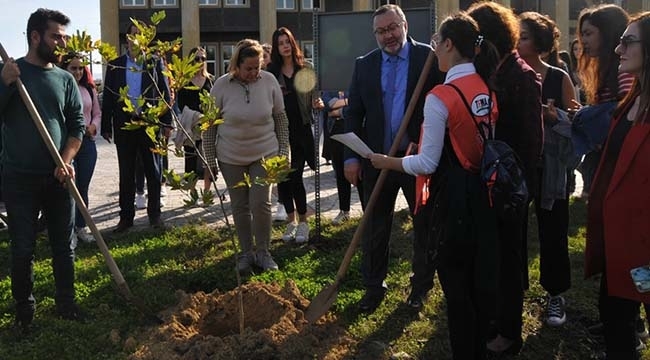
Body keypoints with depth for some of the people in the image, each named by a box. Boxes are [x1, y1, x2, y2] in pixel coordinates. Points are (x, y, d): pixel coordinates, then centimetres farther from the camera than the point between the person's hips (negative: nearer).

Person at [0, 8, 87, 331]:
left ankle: (66, 304, 24)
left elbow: (77, 124, 5)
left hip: (59, 178, 3)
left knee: (63, 246, 10)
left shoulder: (65, 79, 6)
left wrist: (67, 161, -9)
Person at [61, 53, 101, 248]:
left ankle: (81, 227, 23)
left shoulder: (89, 89, 10)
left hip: (87, 142, 5)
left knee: (83, 187, 12)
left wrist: (93, 127, -2)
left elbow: (97, 113, 16)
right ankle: (70, 230, 6)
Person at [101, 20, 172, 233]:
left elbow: (165, 94, 3)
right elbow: (108, 97, 6)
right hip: (124, 125, 1)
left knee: (153, 171, 6)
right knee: (126, 174, 7)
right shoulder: (115, 65, 6)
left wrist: (167, 123, -3)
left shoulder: (155, 63, 4)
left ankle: (154, 213, 18)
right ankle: (126, 216, 15)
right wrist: (106, 127, 2)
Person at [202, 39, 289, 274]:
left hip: (264, 154, 0)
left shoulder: (269, 82, -7)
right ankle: (246, 253, 24)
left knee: (261, 204, -5)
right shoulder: (222, 86, -11)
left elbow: (281, 118, 3)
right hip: (231, 158, 0)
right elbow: (209, 125, -3)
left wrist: (283, 152, 2)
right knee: (240, 207, 9)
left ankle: (263, 252, 13)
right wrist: (209, 162, -2)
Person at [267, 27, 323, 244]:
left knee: (296, 177, -6)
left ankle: (303, 222, 8)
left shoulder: (305, 70, 6)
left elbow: (312, 99, 13)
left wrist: (317, 104, -9)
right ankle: (291, 221, 20)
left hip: (301, 130, -1)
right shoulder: (271, 72, 4)